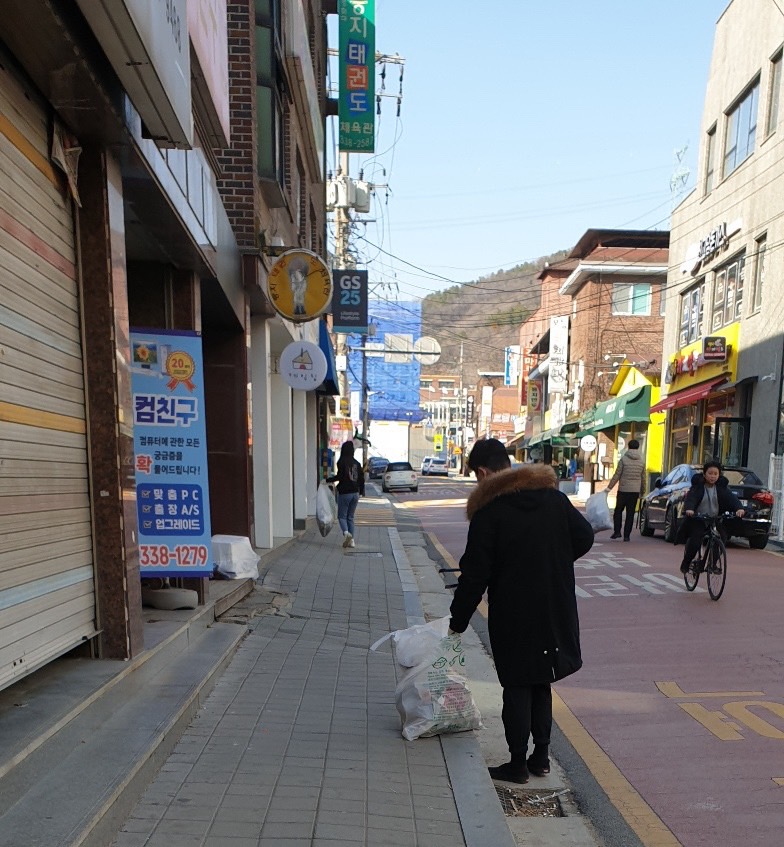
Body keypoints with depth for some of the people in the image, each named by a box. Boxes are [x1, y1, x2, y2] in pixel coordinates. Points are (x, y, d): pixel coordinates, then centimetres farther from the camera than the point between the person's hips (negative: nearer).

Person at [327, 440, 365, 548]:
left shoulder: (342, 462, -9)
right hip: (355, 493, 5)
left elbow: (340, 476, -18)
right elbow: (361, 478, 10)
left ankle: (346, 533, -20)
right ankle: (351, 540, 9)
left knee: (342, 516, 5)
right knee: (350, 517, 13)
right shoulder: (356, 463, 7)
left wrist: (328, 480, -7)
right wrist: (361, 491, 22)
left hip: (344, 493, -5)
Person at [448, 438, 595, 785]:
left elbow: (474, 574, -13)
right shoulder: (554, 497, 0)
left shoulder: (488, 512, -15)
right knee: (541, 685, 19)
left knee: (517, 688, 8)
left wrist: (458, 620, -2)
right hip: (555, 611, 6)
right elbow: (585, 537, 5)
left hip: (514, 616, -5)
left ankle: (518, 764, 18)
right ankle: (541, 756, 29)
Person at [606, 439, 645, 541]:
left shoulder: (624, 459, -6)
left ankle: (617, 531, 3)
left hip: (623, 490, -3)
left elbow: (617, 475, -8)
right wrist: (641, 492, 19)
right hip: (635, 490, 3)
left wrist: (609, 487, -4)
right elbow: (643, 477, 10)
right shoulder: (642, 460, 5)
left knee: (618, 510, 11)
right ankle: (627, 535, 6)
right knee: (630, 513, 6)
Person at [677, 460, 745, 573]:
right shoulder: (698, 485, -7)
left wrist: (739, 508, -36)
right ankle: (686, 563, 4)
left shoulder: (722, 486, 0)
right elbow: (691, 497, -23)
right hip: (697, 519, -3)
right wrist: (688, 509, -44)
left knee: (721, 538, -16)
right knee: (695, 541, -19)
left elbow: (731, 498, -14)